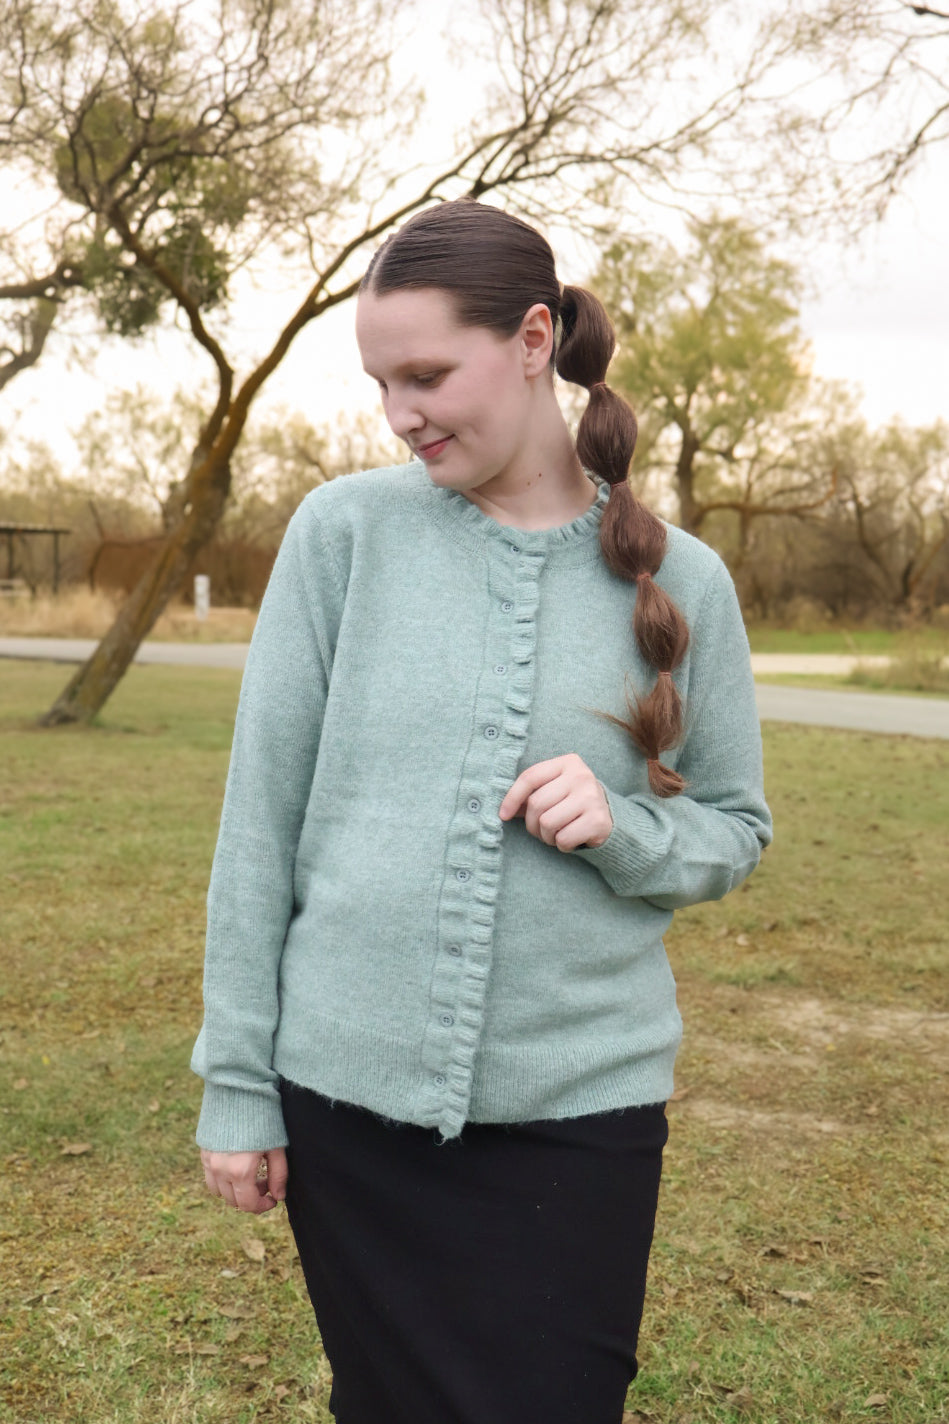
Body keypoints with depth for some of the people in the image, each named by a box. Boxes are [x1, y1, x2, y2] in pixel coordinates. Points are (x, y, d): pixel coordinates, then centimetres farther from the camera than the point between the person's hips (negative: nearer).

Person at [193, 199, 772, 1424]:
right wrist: (236, 1082, -2)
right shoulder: (346, 529, -3)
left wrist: (624, 829, -15)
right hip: (349, 1094, 0)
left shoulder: (680, 582, 0)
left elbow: (736, 830, 8)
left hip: (584, 1104, 0)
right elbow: (261, 812, -2)